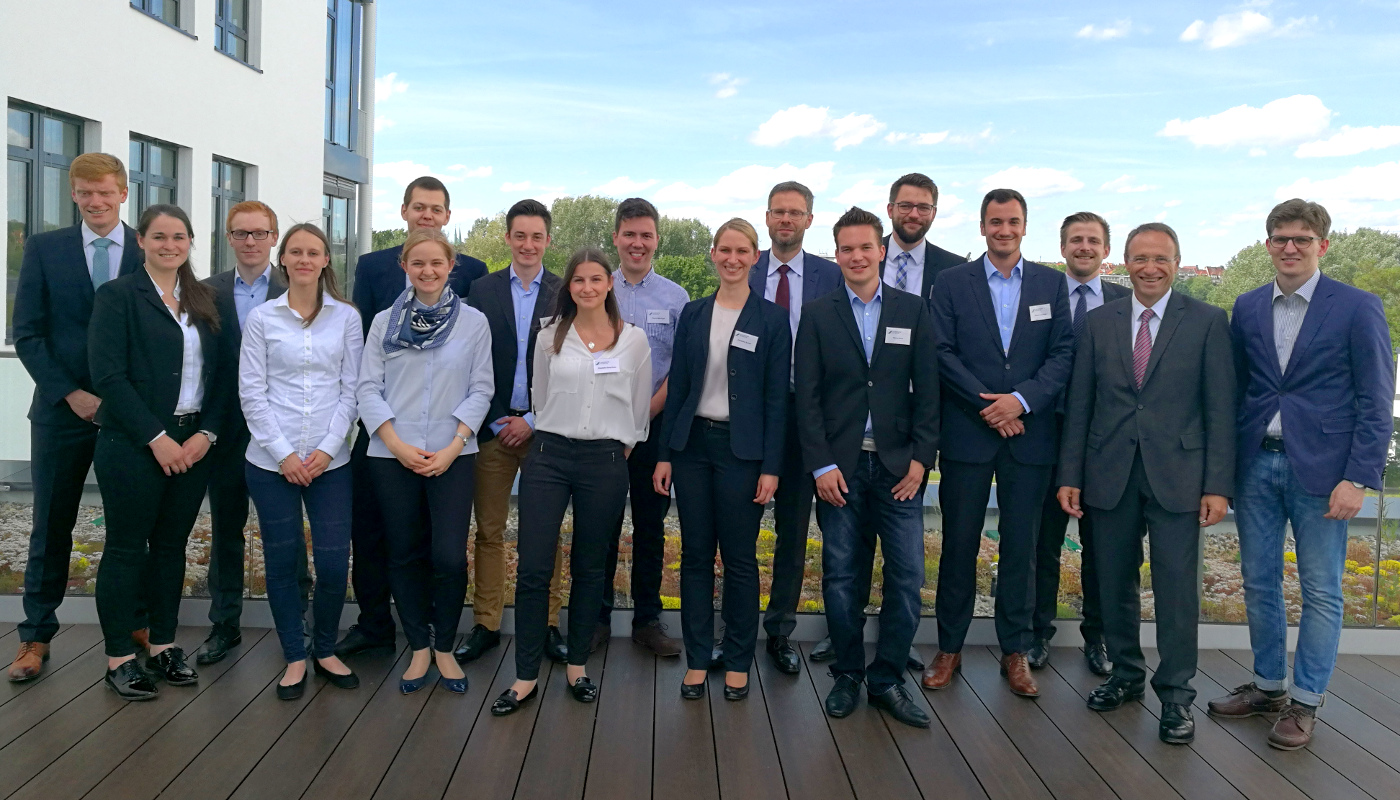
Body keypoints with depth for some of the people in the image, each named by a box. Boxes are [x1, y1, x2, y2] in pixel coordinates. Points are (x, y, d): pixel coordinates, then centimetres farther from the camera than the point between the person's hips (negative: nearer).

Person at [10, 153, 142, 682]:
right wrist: (71, 394, -10)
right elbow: (27, 335, 0)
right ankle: (36, 637, 18)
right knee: (52, 526, 8)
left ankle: (137, 623, 22)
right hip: (62, 409, 0)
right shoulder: (44, 248, 3)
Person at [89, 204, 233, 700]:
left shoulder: (204, 300, 11)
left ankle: (163, 645, 23)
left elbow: (222, 372, 8)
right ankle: (119, 658, 13)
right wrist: (157, 438, -15)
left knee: (172, 544, 12)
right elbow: (108, 375, -11)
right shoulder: (117, 296, -3)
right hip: (132, 446, -4)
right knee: (126, 547, 3)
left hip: (192, 444, 5)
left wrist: (205, 433, -5)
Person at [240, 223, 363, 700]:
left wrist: (327, 448, -6)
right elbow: (252, 392, 0)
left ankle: (325, 650, 21)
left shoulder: (346, 318, 5)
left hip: (330, 460, 0)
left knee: (334, 563, -2)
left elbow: (352, 389, 3)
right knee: (282, 562, 6)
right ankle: (294, 658, 22)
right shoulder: (261, 318, 3)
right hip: (271, 461, 0)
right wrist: (283, 453, -7)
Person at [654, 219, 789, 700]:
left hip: (742, 449, -3)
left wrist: (771, 466, -8)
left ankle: (738, 662, 18)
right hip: (693, 444, 3)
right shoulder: (693, 314, 8)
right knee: (695, 555, 8)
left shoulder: (772, 319, -2)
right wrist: (665, 454, 4)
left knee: (740, 559, 4)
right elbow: (677, 386, 8)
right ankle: (697, 659, 18)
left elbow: (777, 397, -3)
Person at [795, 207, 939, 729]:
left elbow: (927, 391, 4)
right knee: (841, 577, 6)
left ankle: (887, 679, 14)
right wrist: (821, 465, -7)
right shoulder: (818, 315, 5)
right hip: (840, 466, 0)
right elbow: (807, 396, 1)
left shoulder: (913, 312, 7)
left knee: (907, 578, -1)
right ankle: (847, 676, 21)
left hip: (898, 465, 1)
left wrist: (920, 459, -4)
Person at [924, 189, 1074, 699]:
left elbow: (1063, 354, 3)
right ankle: (949, 648, 16)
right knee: (959, 543, 4)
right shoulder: (952, 283, 4)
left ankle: (1015, 652, 18)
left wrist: (1021, 399, -12)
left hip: (1029, 435, 1)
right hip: (967, 433, -1)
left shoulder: (1051, 284, 9)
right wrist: (987, 404, -11)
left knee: (1021, 547, 7)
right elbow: (942, 352, -3)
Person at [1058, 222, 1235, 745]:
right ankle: (1125, 674, 30)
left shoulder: (1207, 322, 0)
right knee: (1114, 583, 11)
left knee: (1177, 588, 0)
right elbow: (1079, 404, 7)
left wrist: (1218, 485, -8)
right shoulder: (1099, 321, 7)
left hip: (1177, 474, -2)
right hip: (1110, 473, 3)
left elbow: (1220, 408, -2)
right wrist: (1070, 476, 3)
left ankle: (1176, 695, 15)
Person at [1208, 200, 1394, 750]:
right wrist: (1223, 465, 5)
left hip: (1319, 468, -4)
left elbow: (1375, 401, -6)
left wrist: (1358, 478, -12)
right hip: (1256, 464, 4)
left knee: (1321, 591, 5)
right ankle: (1268, 685, 28)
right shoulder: (1248, 308, 8)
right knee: (1258, 581, 12)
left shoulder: (1358, 308, -4)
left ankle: (1305, 701, 17)